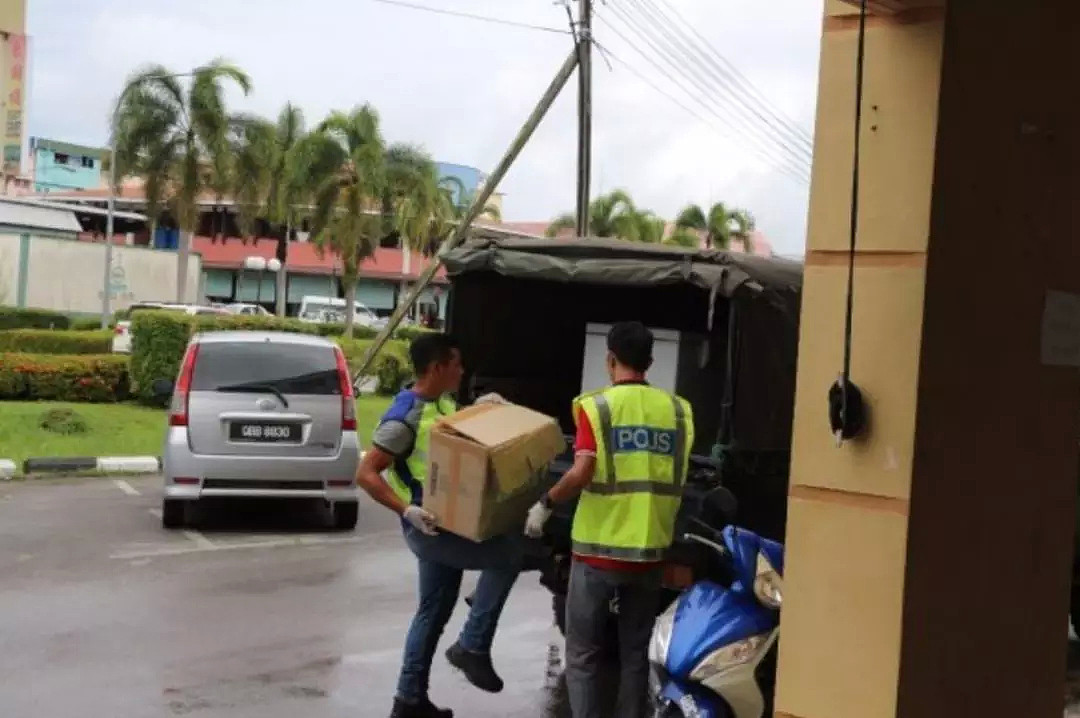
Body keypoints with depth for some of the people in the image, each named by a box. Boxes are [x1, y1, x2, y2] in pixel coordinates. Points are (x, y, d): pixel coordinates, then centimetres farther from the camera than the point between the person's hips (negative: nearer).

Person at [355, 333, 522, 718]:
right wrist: (407, 510, -31)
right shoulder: (404, 417, -21)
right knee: (507, 552, -19)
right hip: (426, 527, -9)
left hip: (448, 522, 9)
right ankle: (472, 647, -9)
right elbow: (366, 473, -22)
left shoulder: (444, 403, 8)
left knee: (435, 610, 14)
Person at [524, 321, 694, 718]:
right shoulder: (678, 410, 4)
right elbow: (678, 480, 9)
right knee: (635, 653, 14)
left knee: (582, 655, 7)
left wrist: (545, 504, -4)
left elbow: (581, 473, -18)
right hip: (649, 551, 4)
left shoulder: (596, 405, -8)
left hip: (599, 549, -3)